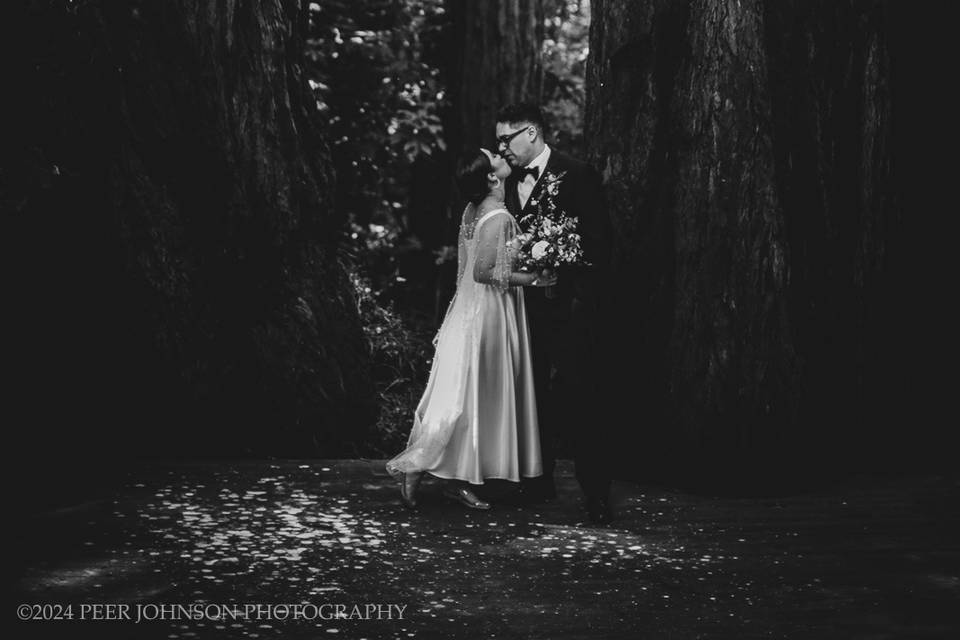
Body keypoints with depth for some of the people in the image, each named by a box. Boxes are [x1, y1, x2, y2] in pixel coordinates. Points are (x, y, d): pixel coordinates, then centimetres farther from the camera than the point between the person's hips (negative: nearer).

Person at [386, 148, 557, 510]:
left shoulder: (474, 210, 7)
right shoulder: (498, 218, -19)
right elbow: (483, 272, -22)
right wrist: (532, 279, -18)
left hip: (470, 310, 9)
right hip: (488, 314, -9)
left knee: (467, 397, 11)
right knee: (468, 397, -2)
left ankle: (456, 479, 16)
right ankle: (416, 467, -1)